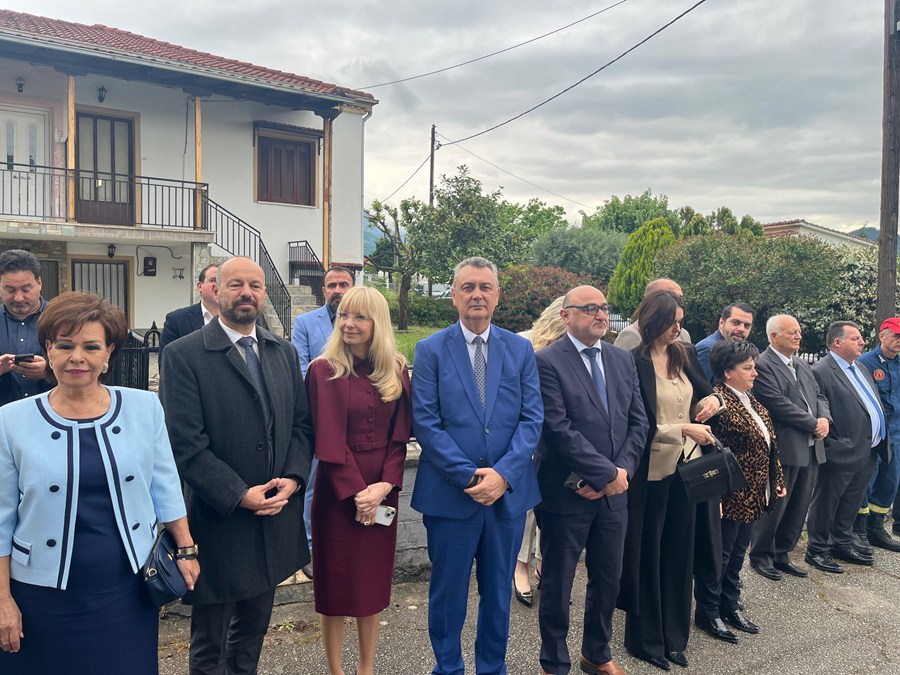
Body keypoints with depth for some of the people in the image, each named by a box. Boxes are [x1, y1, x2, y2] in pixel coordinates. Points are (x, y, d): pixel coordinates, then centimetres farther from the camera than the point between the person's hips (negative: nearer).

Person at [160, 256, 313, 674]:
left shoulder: (284, 352, 8)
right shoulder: (185, 354, -10)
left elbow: (301, 424, 9)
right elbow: (185, 443, -16)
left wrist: (293, 477, -7)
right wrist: (239, 495, -18)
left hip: (275, 516, 5)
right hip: (219, 520, -5)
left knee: (253, 628, 22)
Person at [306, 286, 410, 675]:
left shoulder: (396, 371, 4)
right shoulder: (324, 370, -7)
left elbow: (399, 437, 2)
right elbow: (329, 440, -12)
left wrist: (385, 484, -12)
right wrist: (356, 491, -16)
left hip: (383, 490, 4)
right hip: (338, 491, -3)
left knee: (375, 581, 14)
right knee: (336, 582, 8)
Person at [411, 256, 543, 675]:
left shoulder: (521, 350, 4)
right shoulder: (430, 350, -2)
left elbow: (532, 418, -1)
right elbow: (425, 422, -9)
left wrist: (503, 474, -14)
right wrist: (469, 476, -15)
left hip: (509, 492, 2)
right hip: (450, 493, -2)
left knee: (499, 591, 17)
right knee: (448, 592, 12)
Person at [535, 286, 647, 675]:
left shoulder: (623, 359, 8)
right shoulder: (547, 361, -12)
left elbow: (638, 421, 6)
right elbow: (559, 429, -19)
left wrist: (622, 469, -8)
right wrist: (606, 473, -16)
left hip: (614, 492, 6)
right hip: (567, 493, -5)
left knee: (608, 580, 18)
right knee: (557, 585, 10)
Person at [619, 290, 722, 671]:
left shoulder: (685, 354, 5)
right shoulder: (634, 363, -14)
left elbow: (704, 390, 17)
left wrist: (712, 399, -4)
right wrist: (683, 430, -21)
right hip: (650, 471, -6)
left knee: (680, 553, 15)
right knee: (648, 555, 9)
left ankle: (674, 636, 31)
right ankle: (645, 639, 26)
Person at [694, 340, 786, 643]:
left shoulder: (749, 399, 11)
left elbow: (768, 443, 18)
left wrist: (776, 479, 16)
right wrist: (717, 496, -23)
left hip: (753, 495, 9)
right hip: (730, 496, -9)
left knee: (738, 552, 19)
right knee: (719, 554, 5)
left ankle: (730, 605, 33)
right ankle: (708, 612, 19)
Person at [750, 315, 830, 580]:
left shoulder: (803, 365, 17)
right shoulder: (763, 365, -12)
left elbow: (819, 396, 16)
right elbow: (779, 404, -19)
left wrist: (825, 419, -4)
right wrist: (813, 424, -13)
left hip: (811, 449, 8)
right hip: (784, 449, -8)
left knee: (798, 508, 14)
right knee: (775, 506, 2)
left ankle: (781, 555, 27)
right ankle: (760, 556, 19)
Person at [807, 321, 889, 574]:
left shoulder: (863, 370, 16)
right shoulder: (820, 371, -14)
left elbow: (875, 407, 21)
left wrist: (883, 441, 15)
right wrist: (832, 446, -17)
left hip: (867, 453, 9)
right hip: (840, 455, -9)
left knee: (850, 504, 20)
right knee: (825, 504, 4)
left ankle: (842, 543, 34)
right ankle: (817, 550, 16)